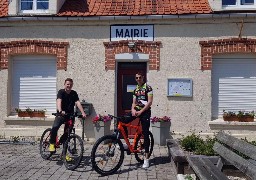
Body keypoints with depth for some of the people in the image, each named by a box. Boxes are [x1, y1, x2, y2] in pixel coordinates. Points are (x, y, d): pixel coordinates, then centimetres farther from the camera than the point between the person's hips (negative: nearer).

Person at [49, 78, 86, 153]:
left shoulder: (74, 93, 3)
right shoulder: (61, 92, -8)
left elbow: (78, 103, -10)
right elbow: (59, 101, -25)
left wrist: (83, 113, -26)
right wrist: (60, 111, -45)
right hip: (61, 114, -3)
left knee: (67, 133, 2)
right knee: (55, 127, -28)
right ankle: (52, 144, -6)